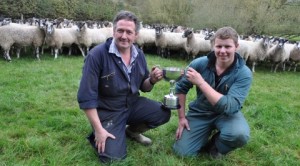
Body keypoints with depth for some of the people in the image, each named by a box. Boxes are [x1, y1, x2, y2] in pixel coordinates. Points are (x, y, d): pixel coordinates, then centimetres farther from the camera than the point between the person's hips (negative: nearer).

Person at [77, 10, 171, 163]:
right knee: (112, 157, -16)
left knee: (164, 113, -10)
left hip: (133, 104, 5)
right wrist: (98, 129, -21)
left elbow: (143, 87, 10)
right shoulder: (97, 55, -21)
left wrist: (152, 80, -15)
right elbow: (86, 96, -20)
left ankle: (131, 130, 17)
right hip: (107, 110, -5)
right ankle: (97, 137, 19)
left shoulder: (139, 55, -2)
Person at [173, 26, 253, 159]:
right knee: (182, 151, -9)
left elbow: (230, 107, -32)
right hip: (200, 112, 2)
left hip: (228, 114, -1)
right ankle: (208, 133, 21)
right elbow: (181, 88, -2)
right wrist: (181, 117, -6)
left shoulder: (244, 73, -21)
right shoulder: (200, 63, -15)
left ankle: (217, 147, 3)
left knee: (240, 134, -34)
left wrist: (201, 82, -35)